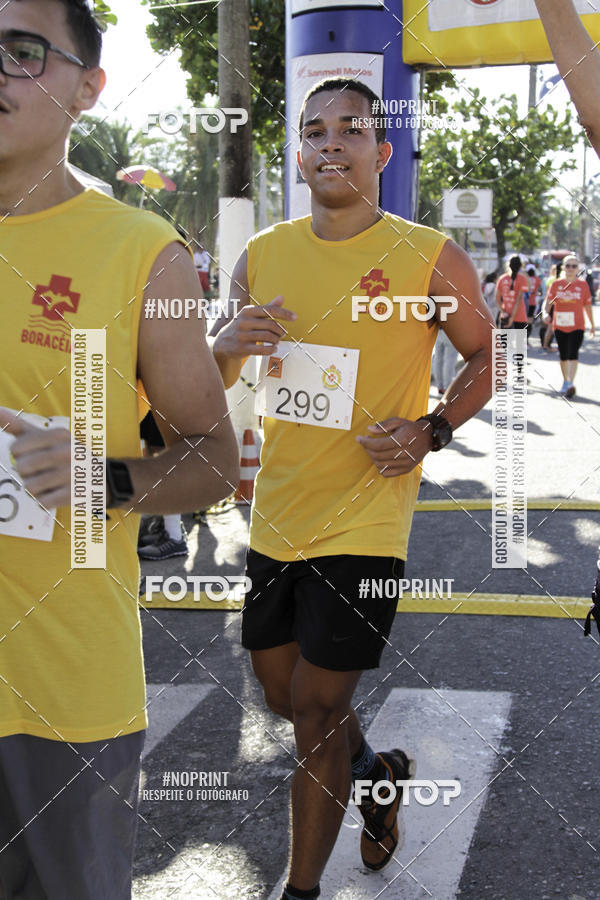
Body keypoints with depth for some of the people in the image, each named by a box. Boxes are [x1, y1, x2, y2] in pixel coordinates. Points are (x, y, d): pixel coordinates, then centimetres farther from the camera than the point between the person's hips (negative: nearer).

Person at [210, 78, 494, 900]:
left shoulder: (432, 260, -8)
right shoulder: (262, 257, 4)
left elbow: (486, 355, 4)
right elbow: (209, 381, 13)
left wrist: (434, 429, -13)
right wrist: (228, 344, -11)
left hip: (363, 519, -5)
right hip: (276, 514, 5)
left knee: (316, 710, -1)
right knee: (281, 692, 19)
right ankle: (377, 770, 48)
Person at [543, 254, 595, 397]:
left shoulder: (583, 284, 3)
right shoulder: (556, 284, 4)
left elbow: (587, 305, 11)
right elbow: (548, 301, -1)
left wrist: (592, 324, 17)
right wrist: (546, 313, -22)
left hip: (577, 326, -2)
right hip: (559, 326, 2)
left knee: (573, 354, -16)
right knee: (563, 355, 12)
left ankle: (570, 383, -22)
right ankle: (565, 382, 28)